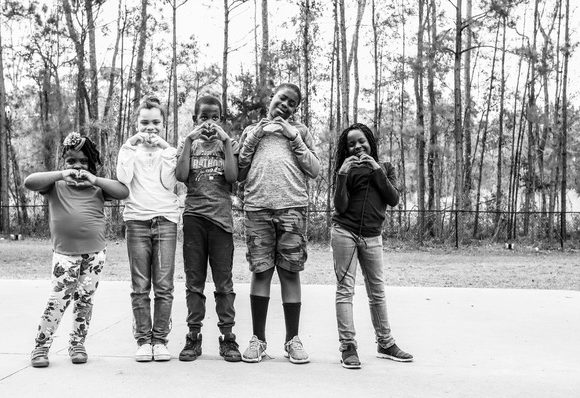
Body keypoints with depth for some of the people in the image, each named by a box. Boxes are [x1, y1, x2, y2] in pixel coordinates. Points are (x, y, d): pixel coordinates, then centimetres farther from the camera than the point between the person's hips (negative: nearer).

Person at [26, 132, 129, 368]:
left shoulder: (96, 187, 8)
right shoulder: (56, 185, 5)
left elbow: (123, 192, -5)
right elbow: (29, 182, -10)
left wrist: (94, 179, -13)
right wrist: (62, 174, -17)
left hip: (95, 253, 2)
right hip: (65, 253, -2)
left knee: (84, 299, 8)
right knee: (58, 300, -4)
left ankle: (78, 344, 21)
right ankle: (41, 347, 8)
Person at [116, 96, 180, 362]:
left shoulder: (170, 152, 13)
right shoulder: (129, 150, 13)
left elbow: (169, 183, -3)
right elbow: (123, 179, -4)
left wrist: (163, 149, -4)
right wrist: (131, 146, -3)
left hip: (166, 220, 0)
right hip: (137, 220, 0)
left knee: (164, 286, -3)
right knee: (140, 287, 0)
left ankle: (160, 339, 5)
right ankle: (143, 340, 7)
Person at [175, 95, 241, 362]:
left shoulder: (228, 144, 10)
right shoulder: (187, 144, 13)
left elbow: (232, 177, -7)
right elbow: (181, 176, -5)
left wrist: (225, 140, -6)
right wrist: (190, 139, -5)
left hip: (221, 218, -1)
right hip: (193, 217, 1)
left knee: (223, 281, 0)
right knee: (194, 280, 4)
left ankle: (227, 337, 6)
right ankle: (193, 336, 11)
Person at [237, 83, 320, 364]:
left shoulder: (299, 131, 18)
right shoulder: (251, 130, 20)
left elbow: (315, 170, 8)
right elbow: (238, 174, 13)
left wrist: (294, 138, 2)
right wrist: (252, 139, 4)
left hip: (292, 207, 0)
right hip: (257, 208, 1)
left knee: (290, 272, -1)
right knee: (260, 271, -1)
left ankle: (292, 339, 7)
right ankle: (258, 339, 7)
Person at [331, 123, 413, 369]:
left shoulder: (385, 168, 10)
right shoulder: (346, 170, 3)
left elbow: (394, 199, -5)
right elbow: (340, 207, -8)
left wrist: (377, 171, -10)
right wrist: (343, 174, -16)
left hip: (372, 237, 2)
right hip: (345, 233, -2)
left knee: (377, 291, 9)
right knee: (345, 288, -4)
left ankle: (385, 344, 20)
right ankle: (348, 347, -1)